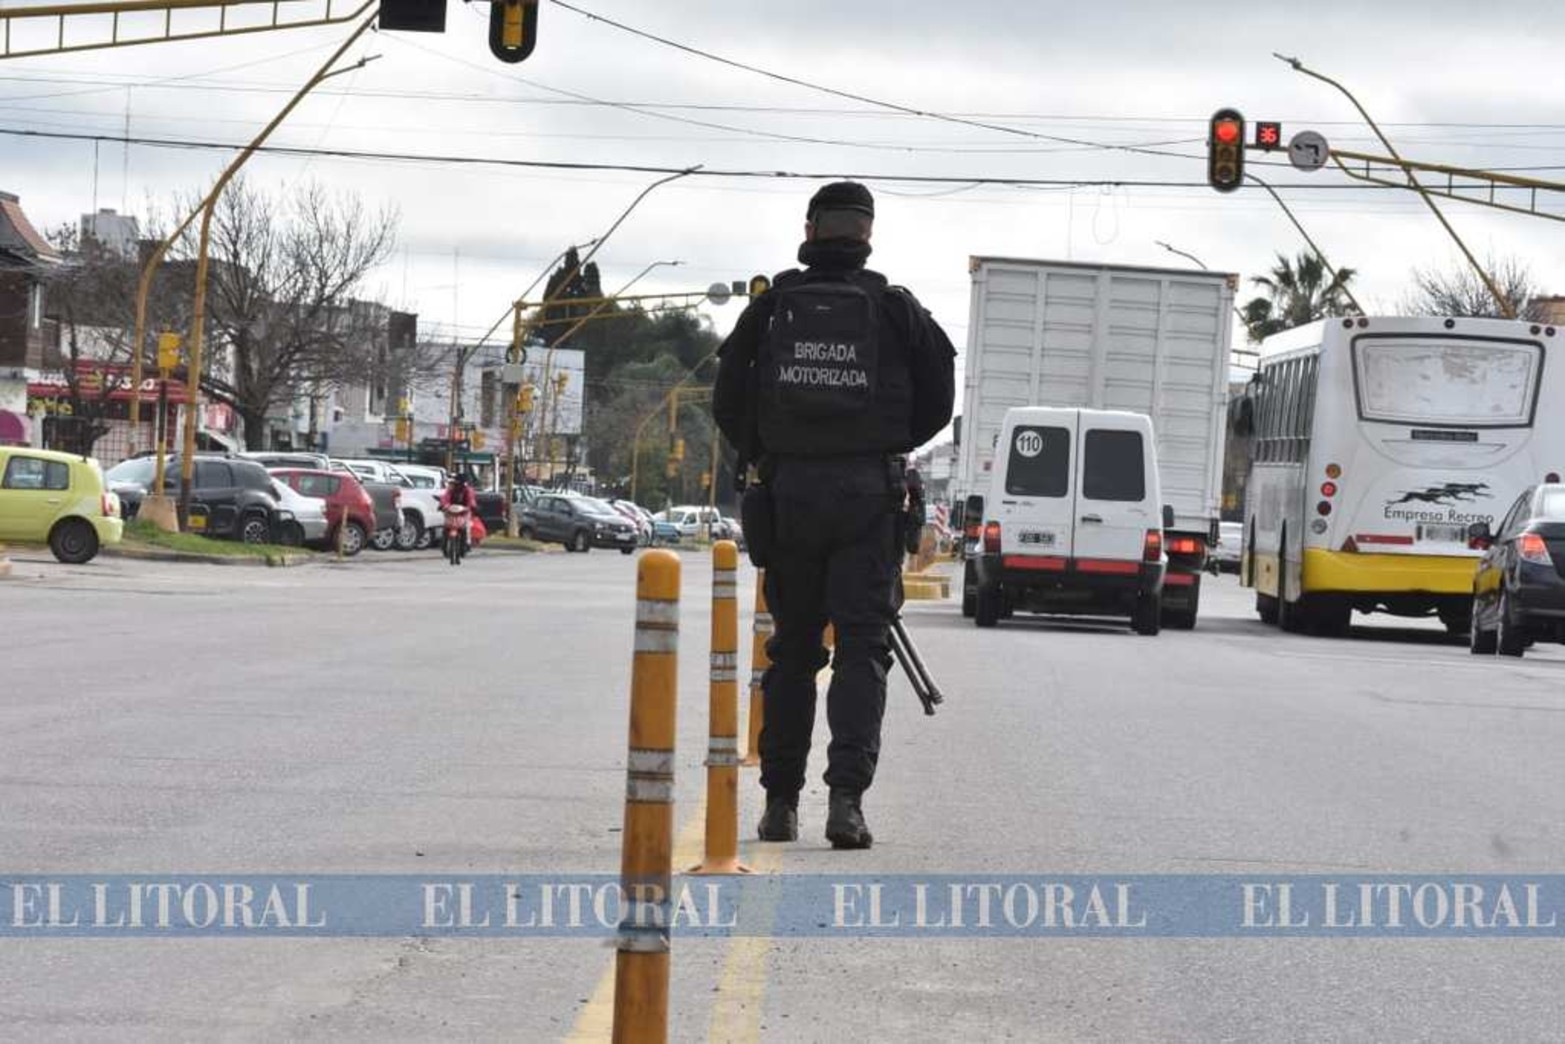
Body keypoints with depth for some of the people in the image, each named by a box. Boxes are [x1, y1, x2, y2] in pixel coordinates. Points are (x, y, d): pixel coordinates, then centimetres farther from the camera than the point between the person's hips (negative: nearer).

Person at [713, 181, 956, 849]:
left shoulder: (769, 309, 4)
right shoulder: (896, 310, 1)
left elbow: (727, 404, 5)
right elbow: (939, 398, 4)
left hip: (788, 493, 2)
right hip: (869, 494, -2)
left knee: (792, 648, 11)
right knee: (862, 645, -1)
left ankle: (780, 801, 13)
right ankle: (846, 796, -15)